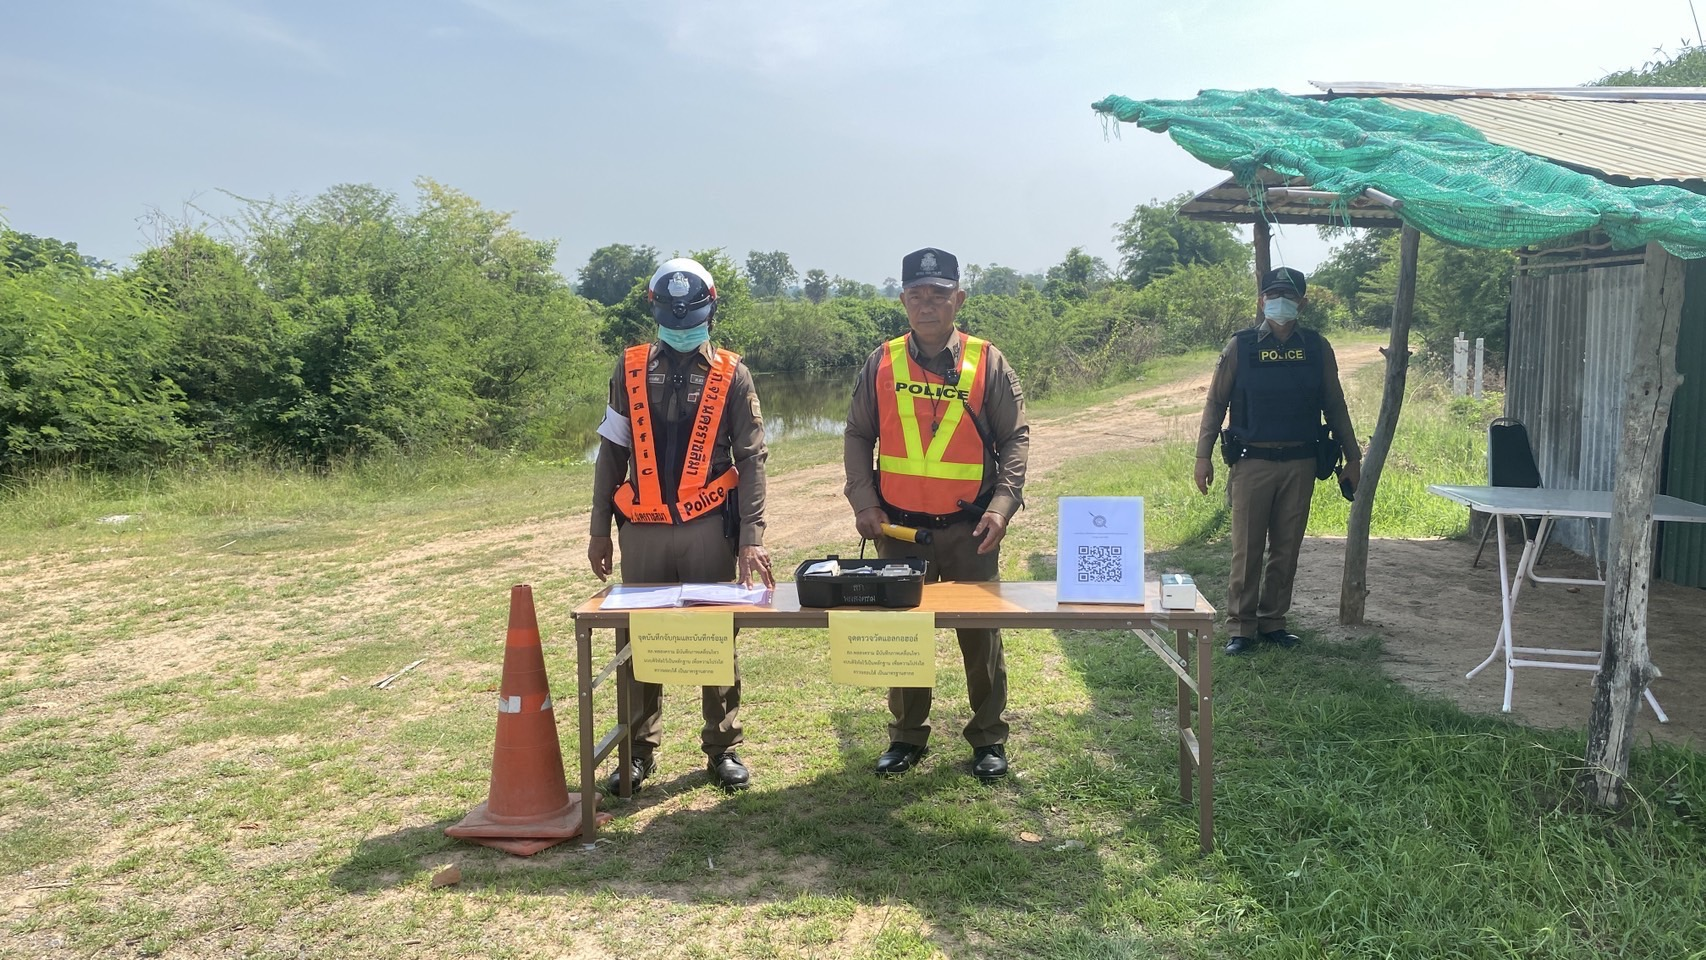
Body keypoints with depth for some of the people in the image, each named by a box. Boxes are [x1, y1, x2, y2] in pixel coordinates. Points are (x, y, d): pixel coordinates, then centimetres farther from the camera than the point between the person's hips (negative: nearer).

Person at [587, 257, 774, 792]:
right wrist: (600, 530, 6)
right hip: (643, 528, 2)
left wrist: (752, 537, -12)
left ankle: (723, 748, 19)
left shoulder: (730, 374, 1)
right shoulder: (631, 370, 6)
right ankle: (639, 750, 20)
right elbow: (612, 452, 9)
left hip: (708, 527, -2)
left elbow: (751, 457, -3)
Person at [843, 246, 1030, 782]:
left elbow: (1015, 438, 0)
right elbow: (857, 437, 8)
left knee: (981, 635, 7)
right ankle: (907, 737, 27)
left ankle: (988, 739, 23)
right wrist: (863, 502, -4)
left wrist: (1002, 505, -11)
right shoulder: (882, 364, 3)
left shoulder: (987, 362, -1)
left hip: (970, 528, -2)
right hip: (899, 527, 2)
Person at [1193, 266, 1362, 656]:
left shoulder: (1317, 348, 6)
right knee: (1247, 550, -1)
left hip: (1299, 464, 3)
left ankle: (1272, 622, 20)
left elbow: (1335, 405, 12)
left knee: (1286, 550, 8)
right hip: (1252, 462, -2)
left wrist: (1352, 456, 10)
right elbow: (1216, 401, 1)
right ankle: (1241, 627, 7)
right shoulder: (1240, 346, -1)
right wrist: (1203, 455, -4)